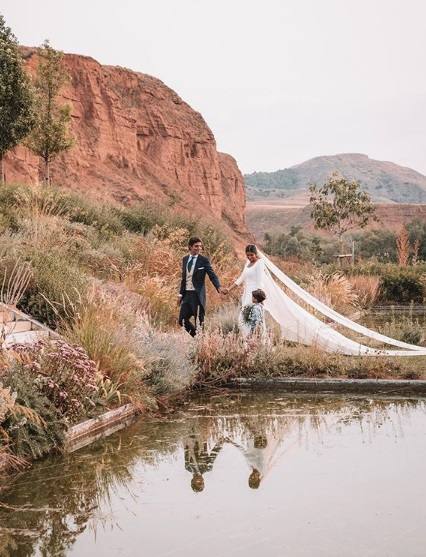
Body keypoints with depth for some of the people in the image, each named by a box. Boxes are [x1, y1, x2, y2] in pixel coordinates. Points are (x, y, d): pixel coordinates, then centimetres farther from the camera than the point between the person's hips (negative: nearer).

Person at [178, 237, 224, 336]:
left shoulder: (204, 260, -5)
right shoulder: (185, 259, 12)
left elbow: (212, 275, -11)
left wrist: (219, 287, -28)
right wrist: (181, 294, 14)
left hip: (197, 294, -5)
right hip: (186, 294, 5)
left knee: (198, 322, -2)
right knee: (182, 320, 6)